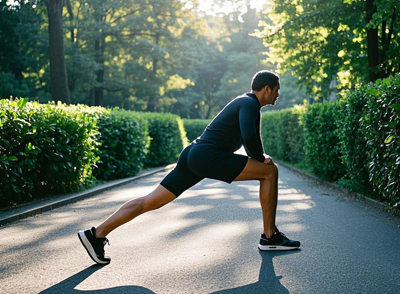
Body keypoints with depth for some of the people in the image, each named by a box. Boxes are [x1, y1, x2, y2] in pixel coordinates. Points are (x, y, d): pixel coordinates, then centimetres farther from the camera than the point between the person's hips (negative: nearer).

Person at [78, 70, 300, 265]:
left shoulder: (245, 103, 26)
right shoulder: (250, 104, -5)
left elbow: (249, 137, 35)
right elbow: (249, 137, -21)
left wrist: (260, 157, 17)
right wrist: (261, 158, -3)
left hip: (193, 154, 10)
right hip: (208, 157, -10)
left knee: (151, 201, 7)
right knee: (270, 171, -5)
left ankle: (97, 235, 6)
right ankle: (270, 237, 1)